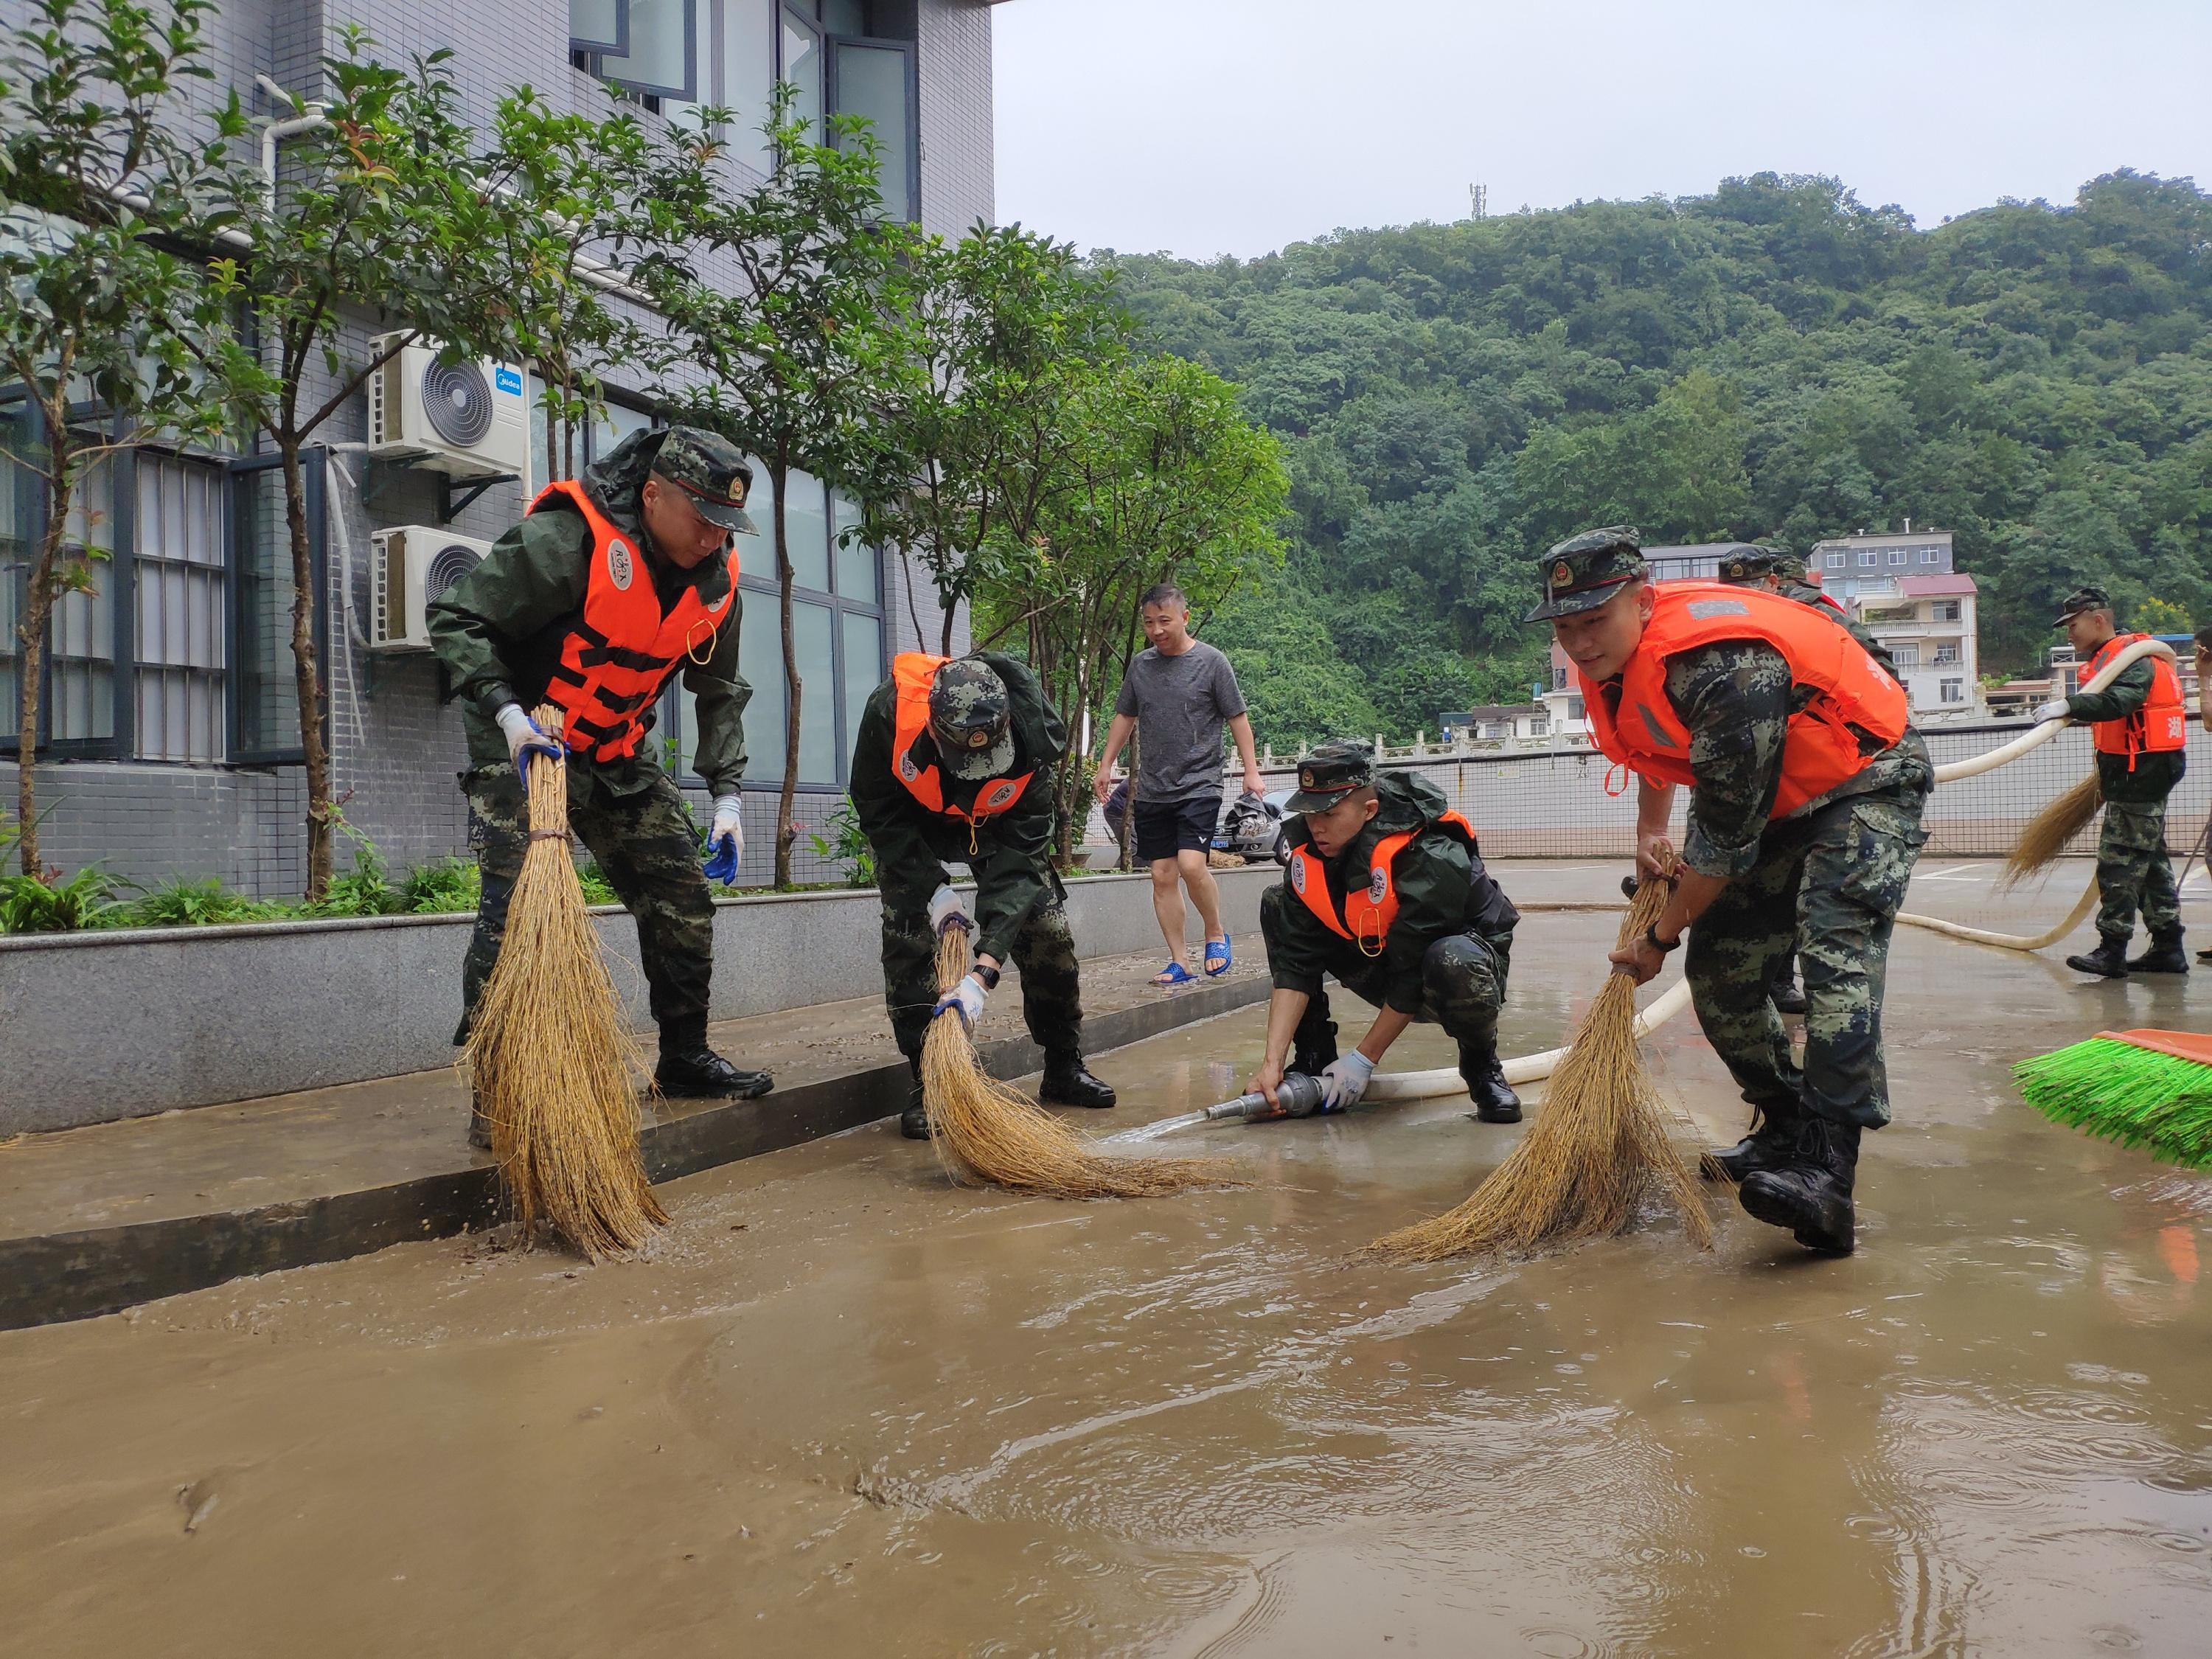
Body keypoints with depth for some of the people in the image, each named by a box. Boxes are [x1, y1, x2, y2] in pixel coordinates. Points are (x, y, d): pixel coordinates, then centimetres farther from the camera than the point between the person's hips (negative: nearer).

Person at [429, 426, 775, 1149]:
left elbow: (720, 692, 8)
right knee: (517, 905, -17)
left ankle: (685, 1058, 22)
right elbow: (455, 619, -20)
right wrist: (509, 711, -32)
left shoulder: (715, 580, -4)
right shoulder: (566, 542, -25)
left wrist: (726, 795, 1)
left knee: (683, 897, 6)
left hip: (619, 759, 7)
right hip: (521, 747, -6)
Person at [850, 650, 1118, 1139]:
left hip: (1000, 820, 1)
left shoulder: (1031, 739, -37)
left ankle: (1065, 1069, 12)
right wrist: (933, 888, -29)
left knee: (1048, 925, -6)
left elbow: (1018, 860, -36)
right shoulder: (890, 710, -39)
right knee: (909, 937, -16)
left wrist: (984, 973, -42)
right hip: (911, 820, -1)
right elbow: (878, 810, -22)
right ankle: (927, 1086, -5)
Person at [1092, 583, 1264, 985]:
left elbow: (1238, 718, 0)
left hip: (1199, 786, -4)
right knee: (1163, 876, 3)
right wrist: (1105, 766, 19)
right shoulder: (1141, 665, 9)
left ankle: (1216, 934, 6)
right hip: (1152, 790, 5)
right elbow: (1125, 717, 20)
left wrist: (1251, 771, -4)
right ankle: (1178, 963, 10)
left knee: (1191, 865, -19)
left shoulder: (1211, 661, -3)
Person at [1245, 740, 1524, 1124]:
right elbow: (1294, 964, -17)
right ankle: (1312, 1059, -1)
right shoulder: (1310, 854, -15)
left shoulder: (1430, 861, -33)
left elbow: (1412, 979, -28)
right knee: (1276, 906, -8)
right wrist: (1272, 1061, -24)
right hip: (1381, 962, 6)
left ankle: (1482, 1068, -10)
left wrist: (1363, 1060, -22)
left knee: (1454, 962, -42)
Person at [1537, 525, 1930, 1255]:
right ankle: (1786, 1130, 24)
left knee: (1834, 940, -31)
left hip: (1868, 782, -9)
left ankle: (1826, 1173, -38)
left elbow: (1725, 839, -28)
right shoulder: (1611, 657, -8)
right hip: (1777, 800, 9)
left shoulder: (1723, 668, -36)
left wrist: (1661, 936, -16)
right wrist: (1650, 833, 19)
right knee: (1718, 967, 4)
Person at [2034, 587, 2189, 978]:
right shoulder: (2107, 657, 16)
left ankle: (2112, 949, -8)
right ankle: (2168, 948, 19)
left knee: (2119, 858, -10)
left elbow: (2119, 700, -34)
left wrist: (2070, 705, -44)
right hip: (2132, 770, 11)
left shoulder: (2133, 656, -15)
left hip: (2142, 771, -11)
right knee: (2150, 860, 13)